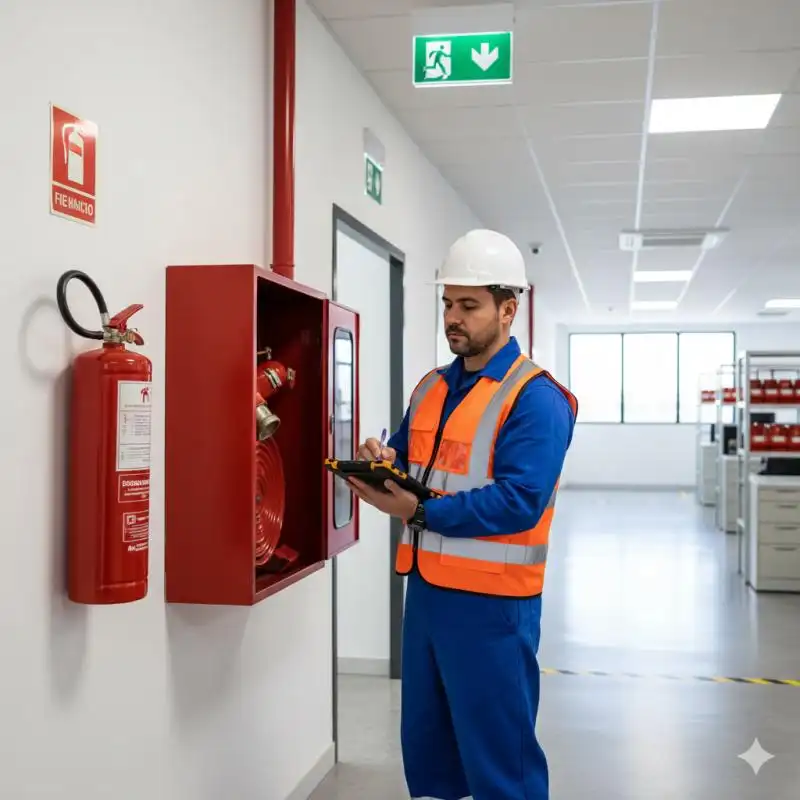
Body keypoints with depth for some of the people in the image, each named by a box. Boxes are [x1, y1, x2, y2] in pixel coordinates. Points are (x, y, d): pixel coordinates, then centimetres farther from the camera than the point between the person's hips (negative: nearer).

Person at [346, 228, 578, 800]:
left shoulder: (535, 398, -14)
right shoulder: (432, 388, 11)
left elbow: (518, 502, -23)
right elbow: (412, 469, 16)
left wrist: (418, 512, -27)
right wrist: (385, 463, -8)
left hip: (490, 600, -7)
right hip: (426, 587, 8)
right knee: (425, 742, 19)